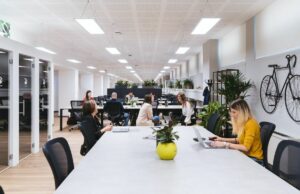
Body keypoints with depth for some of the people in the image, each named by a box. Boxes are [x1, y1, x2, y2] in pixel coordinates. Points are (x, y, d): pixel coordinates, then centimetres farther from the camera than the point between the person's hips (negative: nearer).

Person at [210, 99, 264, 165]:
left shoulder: (251, 124, -20)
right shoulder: (243, 123, 6)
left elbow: (246, 147, -25)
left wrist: (225, 144, -23)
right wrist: (223, 139, 4)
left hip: (253, 159, -7)